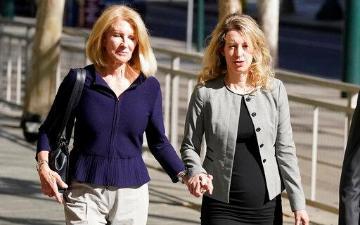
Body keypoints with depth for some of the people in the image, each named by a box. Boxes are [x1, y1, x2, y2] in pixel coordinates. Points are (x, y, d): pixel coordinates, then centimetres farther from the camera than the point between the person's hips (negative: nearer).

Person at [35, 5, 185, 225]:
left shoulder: (150, 87, 2)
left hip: (132, 192, 1)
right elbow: (49, 129, 7)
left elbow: (158, 142, 10)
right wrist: (44, 166, -9)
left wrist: (184, 175, -2)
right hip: (85, 191, -1)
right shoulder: (79, 80, -1)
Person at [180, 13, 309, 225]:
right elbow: (190, 145, 3)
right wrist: (196, 172, -18)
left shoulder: (274, 90, 1)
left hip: (268, 205, 2)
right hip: (222, 208, -2)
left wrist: (298, 203, 1)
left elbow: (285, 149, 3)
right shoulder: (206, 93, -4)